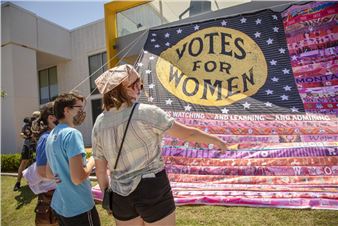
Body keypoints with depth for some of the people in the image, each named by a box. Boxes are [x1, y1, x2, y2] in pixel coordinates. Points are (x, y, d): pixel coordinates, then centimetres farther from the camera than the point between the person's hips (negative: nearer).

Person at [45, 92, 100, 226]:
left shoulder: (51, 135, 8)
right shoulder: (72, 133, -21)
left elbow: (49, 174, 15)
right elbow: (78, 178, -27)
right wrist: (92, 161, -10)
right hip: (79, 209, -8)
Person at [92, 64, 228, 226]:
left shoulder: (99, 124, -2)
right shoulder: (146, 112, -17)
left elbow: (100, 170, 4)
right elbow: (187, 133, -9)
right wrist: (216, 140, 6)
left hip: (121, 195, 5)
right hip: (152, 189, -4)